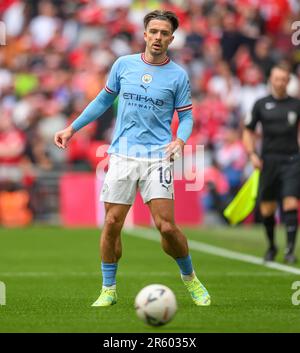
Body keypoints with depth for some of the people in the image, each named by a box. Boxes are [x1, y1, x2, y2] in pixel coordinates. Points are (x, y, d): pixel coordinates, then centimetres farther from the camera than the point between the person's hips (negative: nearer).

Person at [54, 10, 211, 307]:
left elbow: (186, 116, 6)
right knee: (112, 223, -1)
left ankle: (190, 279, 13)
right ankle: (108, 290, 13)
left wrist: (180, 139, -14)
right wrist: (72, 128, 16)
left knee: (167, 226, -11)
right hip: (122, 156, 2)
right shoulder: (123, 65, 7)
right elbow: (103, 100, 19)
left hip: (157, 158, -2)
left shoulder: (178, 75, 2)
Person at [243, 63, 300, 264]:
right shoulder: (261, 105, 6)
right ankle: (272, 247, 26)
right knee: (266, 210, 5)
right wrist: (252, 154, -2)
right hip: (268, 161, 1)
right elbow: (248, 131, 12)